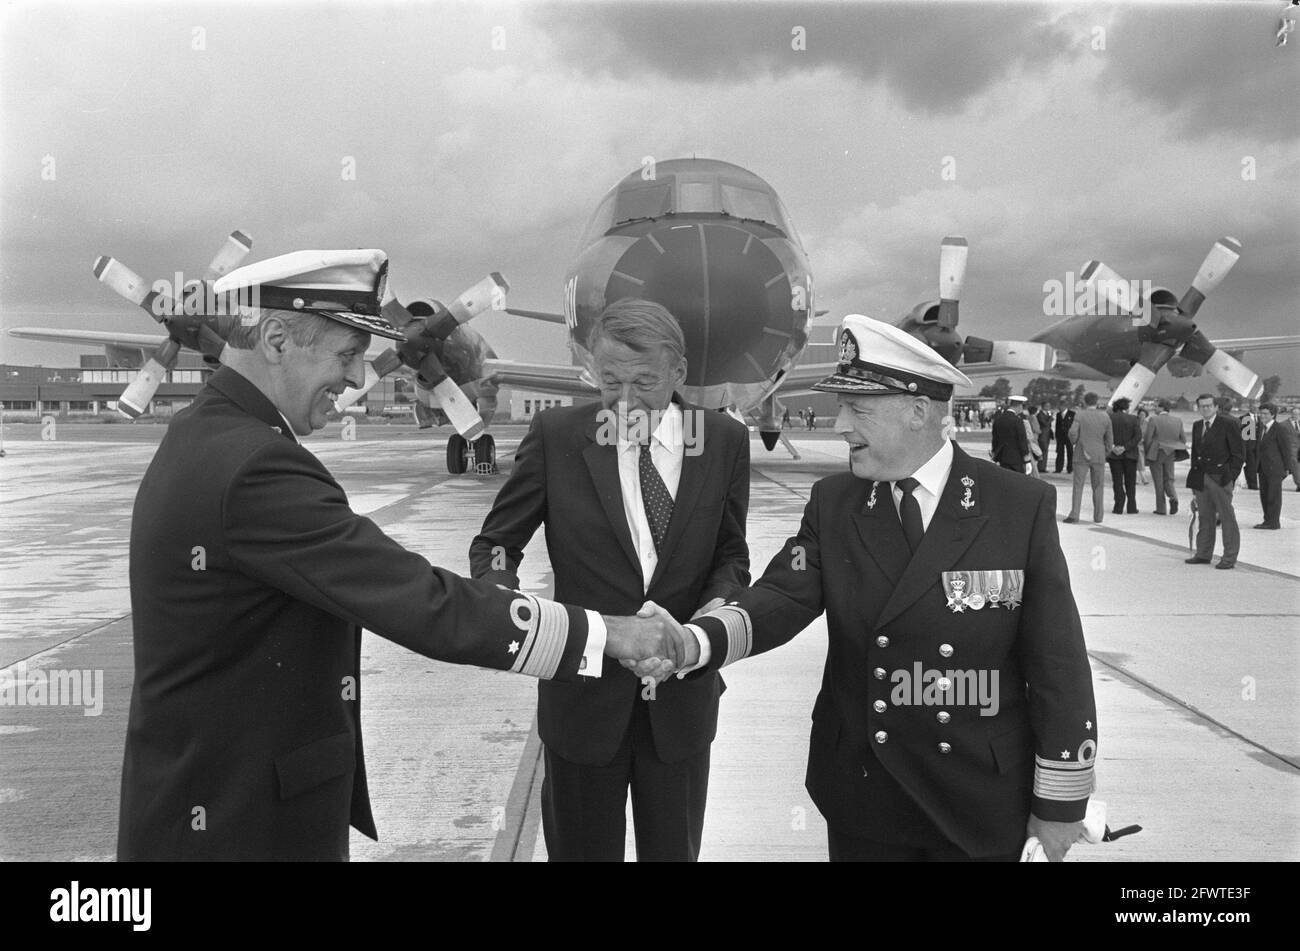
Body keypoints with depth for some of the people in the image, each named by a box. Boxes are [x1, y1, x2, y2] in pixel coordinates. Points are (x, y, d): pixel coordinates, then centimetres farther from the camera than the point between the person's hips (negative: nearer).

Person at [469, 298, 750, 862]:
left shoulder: (725, 441, -3)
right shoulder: (556, 435, -9)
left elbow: (730, 557, 6)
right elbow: (497, 543, -3)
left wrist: (717, 609, -16)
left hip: (682, 695, 2)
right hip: (582, 693, -1)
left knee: (674, 849, 21)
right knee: (581, 848, 18)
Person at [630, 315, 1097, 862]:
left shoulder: (1023, 507, -11)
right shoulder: (831, 504, -2)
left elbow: (1057, 664, -8)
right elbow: (782, 599, -14)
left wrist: (1061, 801, -4)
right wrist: (692, 642, -32)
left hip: (981, 804, -2)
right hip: (860, 792, 2)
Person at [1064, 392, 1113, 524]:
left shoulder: (1080, 416, -6)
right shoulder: (1105, 417, 2)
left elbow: (1072, 433, -17)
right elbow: (1109, 439, 5)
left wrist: (1074, 442, 4)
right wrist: (1106, 454, 17)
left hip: (1082, 455, -2)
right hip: (1099, 456, 2)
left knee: (1078, 486, -1)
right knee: (1098, 486, 10)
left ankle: (1074, 515, -9)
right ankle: (1098, 516, 13)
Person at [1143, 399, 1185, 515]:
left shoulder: (1154, 420, -11)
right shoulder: (1178, 420, 3)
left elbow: (1147, 439, -11)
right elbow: (1183, 439, 7)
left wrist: (1147, 453, 4)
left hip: (1156, 453, -4)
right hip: (1170, 454, 4)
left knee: (1158, 481, 4)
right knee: (1168, 479, 15)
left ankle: (1161, 508, 5)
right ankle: (1173, 497, -13)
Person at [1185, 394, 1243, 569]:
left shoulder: (1228, 424, -5)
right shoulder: (1196, 426, 13)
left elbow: (1238, 454, -6)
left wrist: (1232, 476, -12)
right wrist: (1194, 476, 11)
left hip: (1221, 477, -6)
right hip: (1201, 478, 6)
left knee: (1227, 518, -1)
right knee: (1205, 517, 12)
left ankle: (1230, 558, 4)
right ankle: (1204, 554, 19)